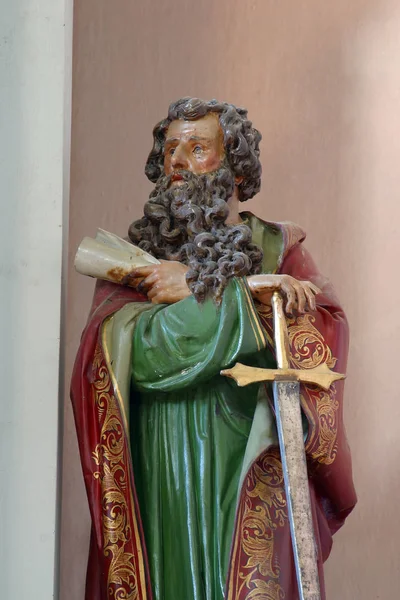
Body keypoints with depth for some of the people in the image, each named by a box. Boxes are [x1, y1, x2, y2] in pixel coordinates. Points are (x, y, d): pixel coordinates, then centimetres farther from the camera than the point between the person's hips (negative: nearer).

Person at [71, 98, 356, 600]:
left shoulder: (278, 248, 8)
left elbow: (327, 331, -11)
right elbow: (135, 351, -11)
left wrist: (200, 288, -12)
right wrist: (237, 293, -13)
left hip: (248, 484, -1)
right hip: (157, 487, 1)